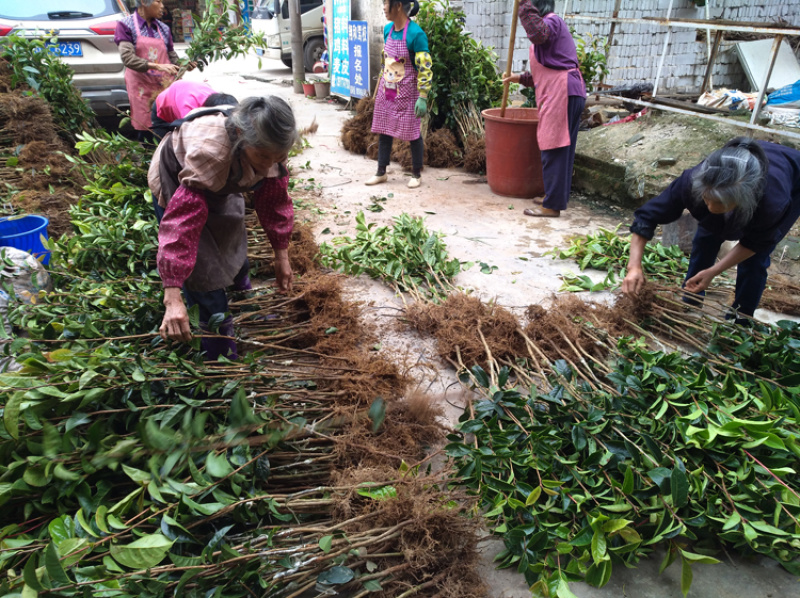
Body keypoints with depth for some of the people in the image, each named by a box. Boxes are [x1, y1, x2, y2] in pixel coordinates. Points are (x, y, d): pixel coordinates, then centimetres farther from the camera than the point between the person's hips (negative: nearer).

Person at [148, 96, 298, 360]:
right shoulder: (208, 152, -48)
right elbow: (182, 221, -52)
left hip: (222, 185, 6)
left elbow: (274, 200, -14)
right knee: (202, 265, -12)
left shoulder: (270, 147, -28)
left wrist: (281, 254, -11)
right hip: (175, 181, -5)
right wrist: (172, 299, -56)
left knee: (234, 247, 18)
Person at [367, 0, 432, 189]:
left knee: (412, 133, 4)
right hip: (386, 91, 7)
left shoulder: (416, 33, -18)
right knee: (384, 130, 10)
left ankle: (416, 174, 18)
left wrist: (423, 98, -23)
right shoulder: (387, 29, 4)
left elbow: (425, 68, -19)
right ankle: (381, 172, 21)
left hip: (406, 93, -6)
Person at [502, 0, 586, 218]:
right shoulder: (550, 25, 27)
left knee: (555, 150, -10)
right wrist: (521, 78, 27)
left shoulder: (552, 21, -4)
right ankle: (556, 196, 21)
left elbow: (537, 34, -30)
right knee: (562, 149, 13)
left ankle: (553, 205, -8)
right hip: (565, 93, 11)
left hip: (561, 93, -11)